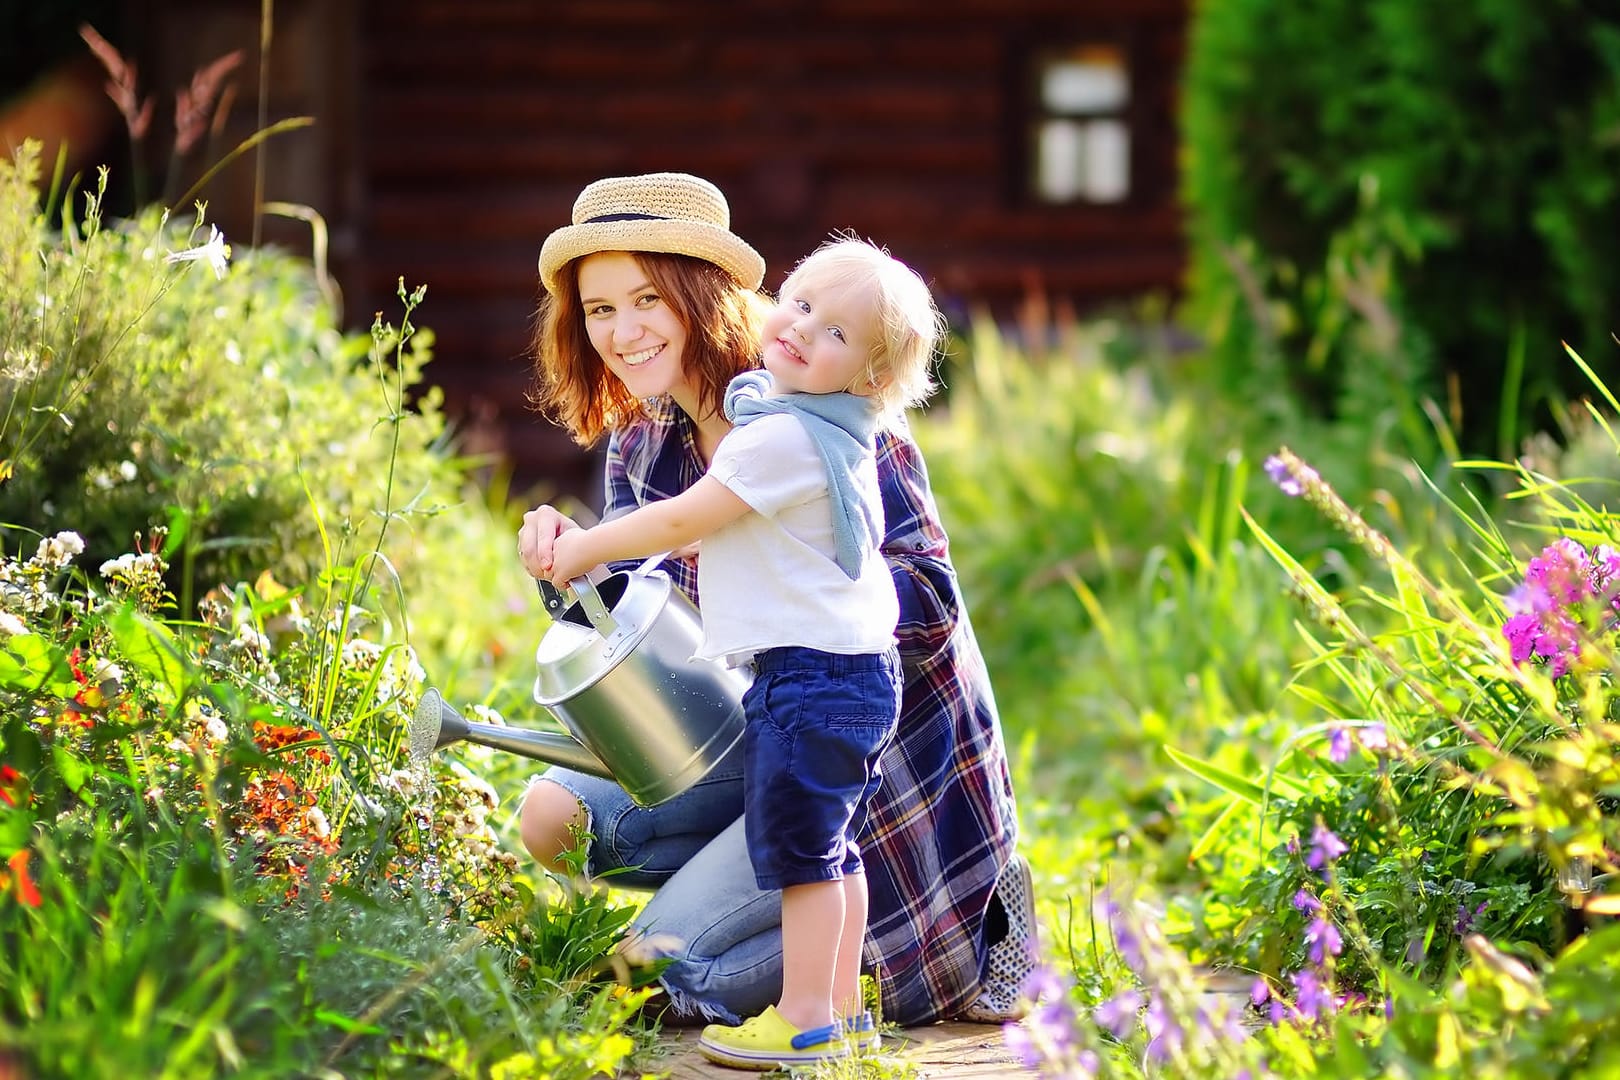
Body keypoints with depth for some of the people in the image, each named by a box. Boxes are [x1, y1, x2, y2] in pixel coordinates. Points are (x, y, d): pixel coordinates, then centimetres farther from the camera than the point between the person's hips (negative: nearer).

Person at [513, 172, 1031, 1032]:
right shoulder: (641, 447, 4)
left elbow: (929, 601, -22)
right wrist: (567, 568, -20)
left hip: (888, 752, -8)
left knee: (669, 966, -15)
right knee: (555, 816, -5)